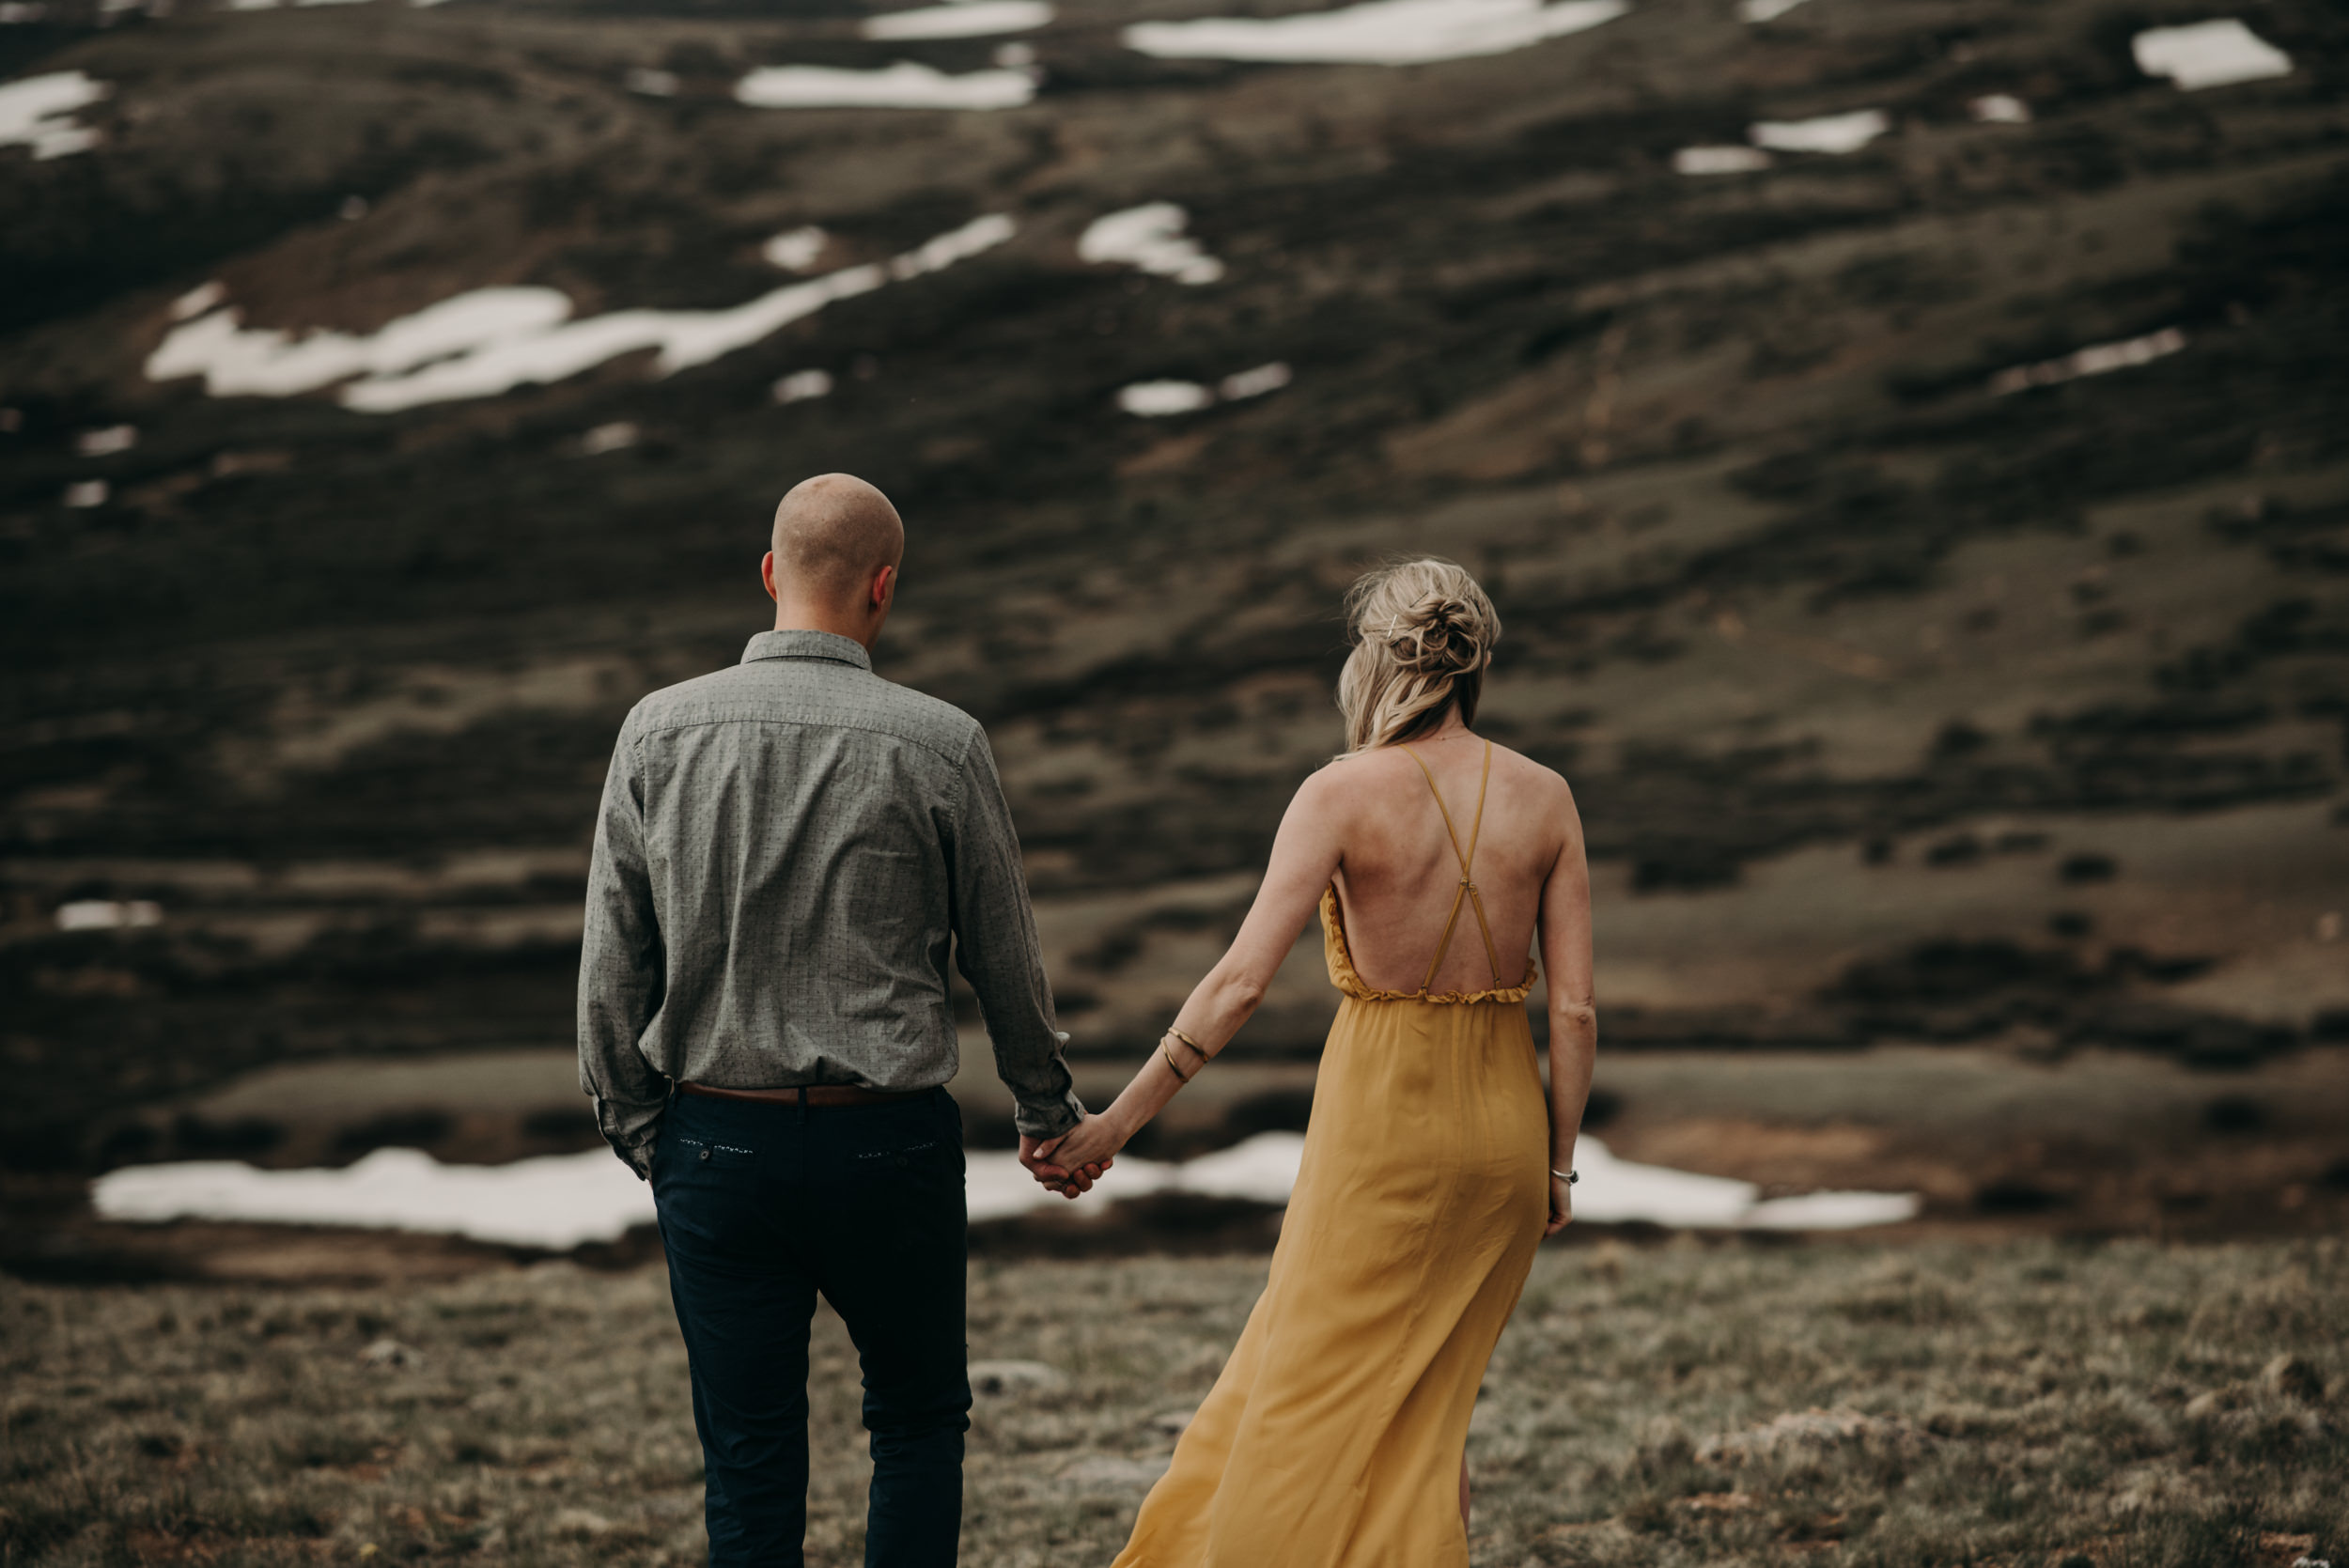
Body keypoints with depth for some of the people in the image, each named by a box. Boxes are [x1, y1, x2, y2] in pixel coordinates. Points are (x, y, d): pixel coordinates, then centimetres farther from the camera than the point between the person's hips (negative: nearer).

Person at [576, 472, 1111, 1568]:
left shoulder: (661, 731, -3)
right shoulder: (939, 746, -7)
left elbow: (612, 966, 0)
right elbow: (1003, 955, 3)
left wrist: (635, 1131, 12)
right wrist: (1050, 1116, 18)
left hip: (717, 1139, 1)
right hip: (888, 1141, -1)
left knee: (749, 1466, 8)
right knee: (919, 1420, 18)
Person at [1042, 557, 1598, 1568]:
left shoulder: (1344, 794, -12)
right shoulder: (1544, 798, -1)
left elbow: (1240, 983, -18)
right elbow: (1574, 1008, -2)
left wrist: (1118, 1122, -12)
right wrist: (1558, 1164, 9)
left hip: (1383, 1124, -5)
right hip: (1502, 1122, 5)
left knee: (1329, 1415, 5)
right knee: (1419, 1400, 20)